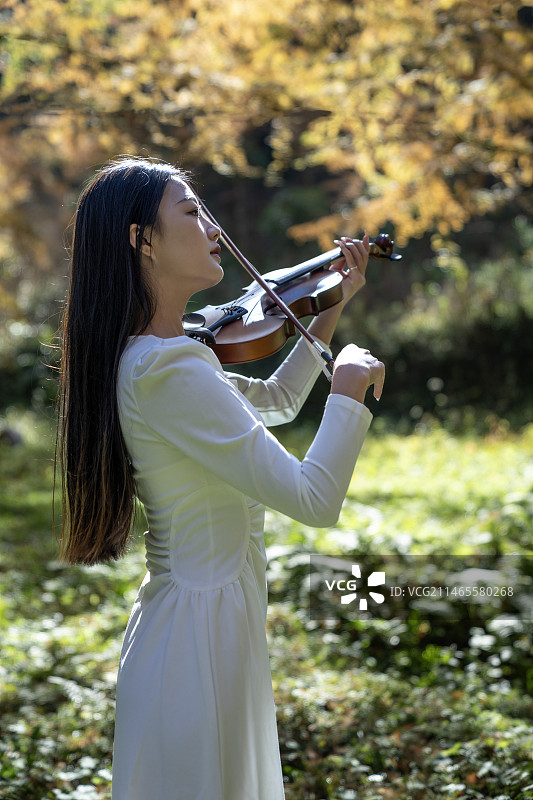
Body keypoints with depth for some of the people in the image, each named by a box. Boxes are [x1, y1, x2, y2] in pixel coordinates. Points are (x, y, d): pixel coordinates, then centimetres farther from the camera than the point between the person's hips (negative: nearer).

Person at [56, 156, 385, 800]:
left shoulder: (154, 357, 7)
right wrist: (349, 387, -12)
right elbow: (315, 500, -26)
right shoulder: (166, 369, -24)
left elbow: (277, 400, 23)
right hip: (204, 638, -10)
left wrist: (331, 311, 17)